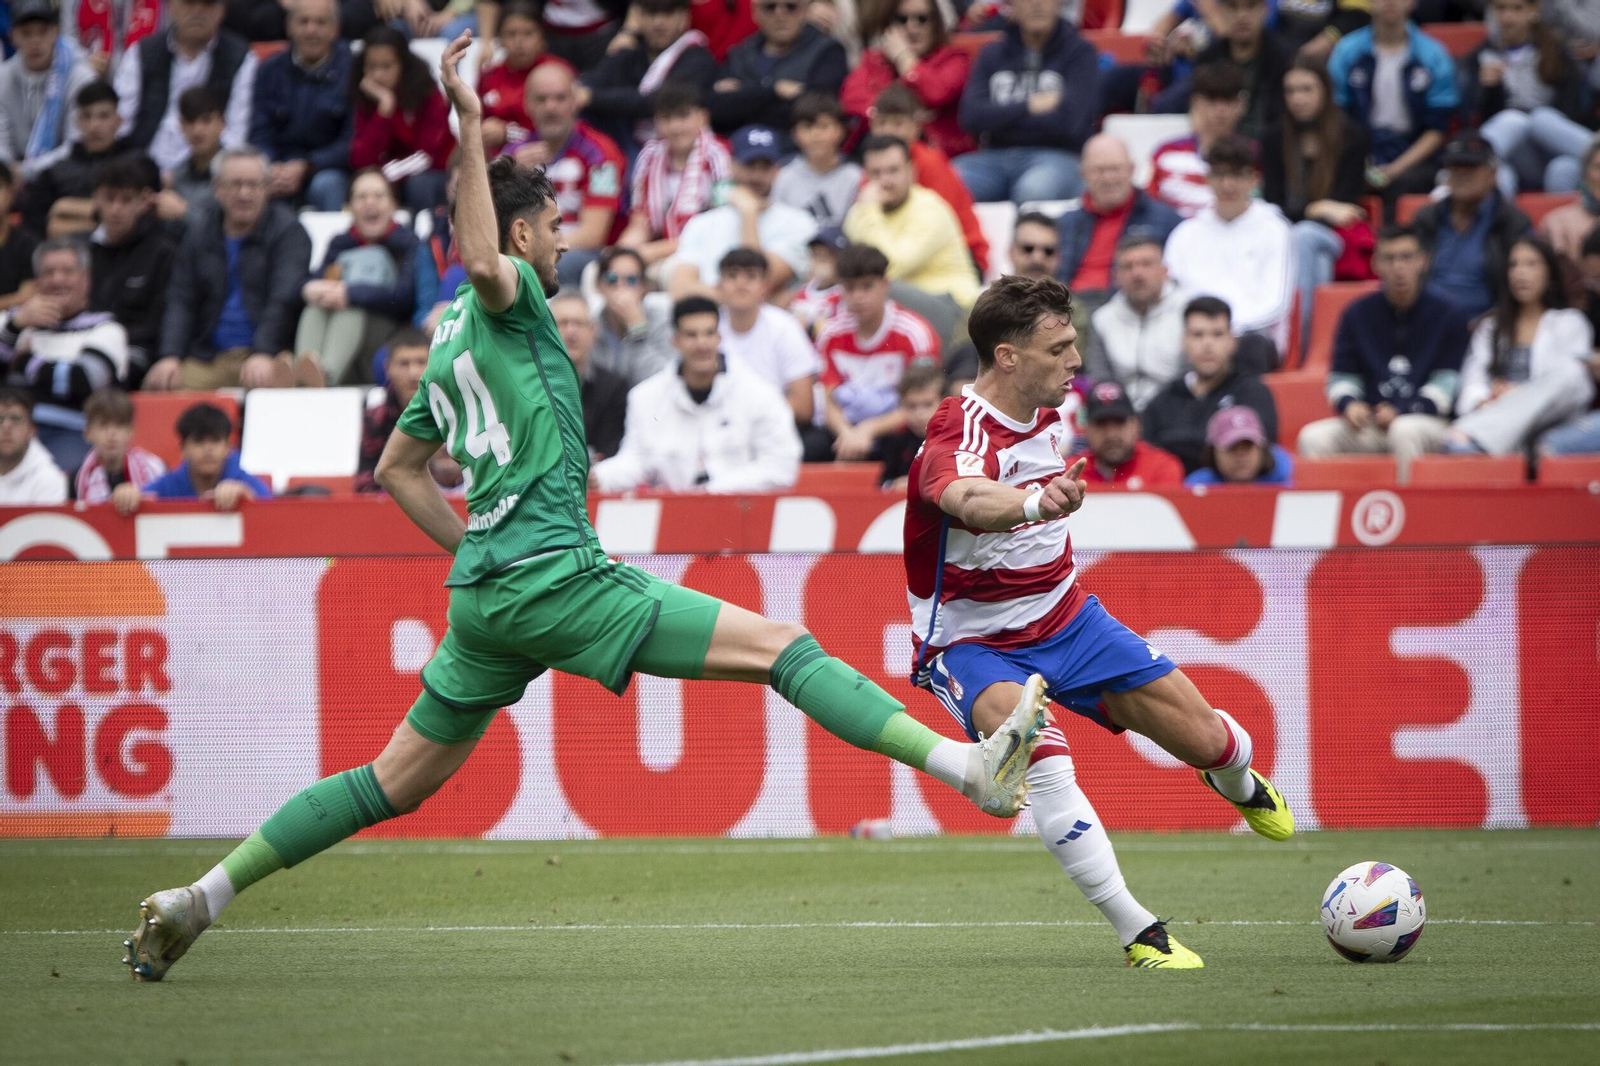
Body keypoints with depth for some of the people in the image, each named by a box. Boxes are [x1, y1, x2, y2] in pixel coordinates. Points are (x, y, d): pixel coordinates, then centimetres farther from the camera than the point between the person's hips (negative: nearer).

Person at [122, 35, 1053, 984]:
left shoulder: (449, 346, 22)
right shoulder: (508, 298, -3)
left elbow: (397, 470, 30)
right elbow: (482, 262, -29)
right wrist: (471, 129, -30)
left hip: (485, 587, 9)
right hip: (553, 576, -9)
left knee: (400, 781, 15)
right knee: (779, 645, -13)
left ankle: (196, 901, 11)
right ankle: (970, 768, -23)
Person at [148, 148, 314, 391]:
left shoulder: (287, 232, 3)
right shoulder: (198, 240, 17)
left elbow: (283, 300, -10)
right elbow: (180, 303, 9)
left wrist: (263, 354, -25)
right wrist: (170, 357, -10)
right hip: (208, 358, 4)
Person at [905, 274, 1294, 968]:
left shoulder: (1044, 414, -2)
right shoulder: (959, 436, -30)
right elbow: (966, 497, -56)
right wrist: (1036, 502, -75)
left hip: (1064, 619, 7)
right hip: (973, 644, -7)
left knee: (1202, 738, 2)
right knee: (1042, 752, -35)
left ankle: (1237, 779, 42)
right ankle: (1138, 933, -29)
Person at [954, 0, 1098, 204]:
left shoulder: (1079, 52, 4)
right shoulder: (992, 55, 16)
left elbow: (1068, 121, -9)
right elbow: (971, 116, 2)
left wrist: (1003, 116, 0)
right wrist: (1029, 107, -5)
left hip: (1057, 156, -3)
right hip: (995, 156, 3)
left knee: (1035, 190, -40)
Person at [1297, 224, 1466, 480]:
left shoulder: (1447, 315, 3)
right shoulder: (1358, 314, 13)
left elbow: (1447, 383, -2)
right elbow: (1342, 377, 15)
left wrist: (1400, 412, -17)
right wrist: (1349, 404, -10)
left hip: (1427, 422, -3)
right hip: (1369, 423, 3)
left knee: (1404, 431, -39)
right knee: (1313, 437, -24)